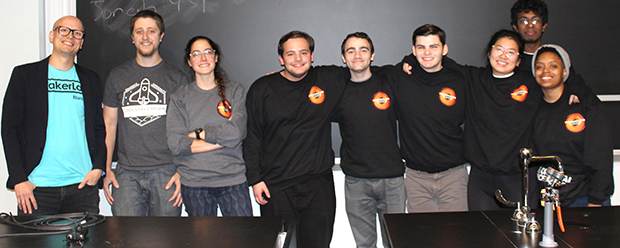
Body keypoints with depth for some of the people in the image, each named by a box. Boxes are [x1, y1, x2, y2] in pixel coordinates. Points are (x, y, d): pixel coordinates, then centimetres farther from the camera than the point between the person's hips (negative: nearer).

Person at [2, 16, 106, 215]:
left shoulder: (90, 79, 13)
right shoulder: (24, 75, 5)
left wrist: (98, 167, 1)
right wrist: (19, 179, -6)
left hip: (83, 185, 2)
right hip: (37, 186, -2)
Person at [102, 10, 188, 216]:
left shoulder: (177, 78, 7)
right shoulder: (117, 76, 12)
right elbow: (109, 125, 14)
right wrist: (106, 169, 6)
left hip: (166, 173, -1)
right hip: (127, 174, 1)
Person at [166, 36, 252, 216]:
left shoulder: (235, 90, 6)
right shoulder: (179, 97, 5)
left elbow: (237, 132, -9)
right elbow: (176, 144, -8)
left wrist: (198, 133, -6)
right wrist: (223, 137, -10)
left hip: (233, 180, 0)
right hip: (194, 182, 0)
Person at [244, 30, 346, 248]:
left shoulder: (329, 79, 3)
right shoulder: (262, 89, 1)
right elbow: (251, 138, 4)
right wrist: (255, 179, 0)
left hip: (318, 183, 1)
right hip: (275, 187, -1)